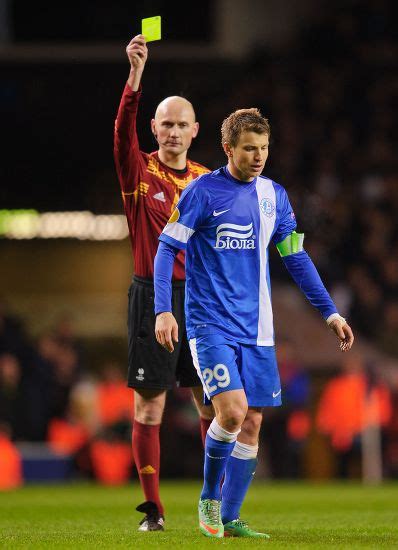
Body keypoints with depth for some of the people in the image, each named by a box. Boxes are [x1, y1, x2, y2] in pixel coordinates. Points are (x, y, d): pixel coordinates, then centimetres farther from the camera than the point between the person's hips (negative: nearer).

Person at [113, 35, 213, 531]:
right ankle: (152, 508, 1)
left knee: (213, 404, 1)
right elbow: (123, 130, -19)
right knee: (149, 404, -3)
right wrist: (135, 75, -32)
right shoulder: (141, 172, 0)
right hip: (152, 297, -3)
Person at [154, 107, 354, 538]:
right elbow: (167, 248, -6)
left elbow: (296, 258, 17)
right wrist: (163, 310, -16)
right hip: (211, 324, -5)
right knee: (232, 410, -19)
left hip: (256, 329, 5)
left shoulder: (273, 195, 9)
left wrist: (330, 312, 13)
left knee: (252, 422, 1)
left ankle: (229, 519, 11)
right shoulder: (204, 191, -6)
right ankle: (209, 496, 4)